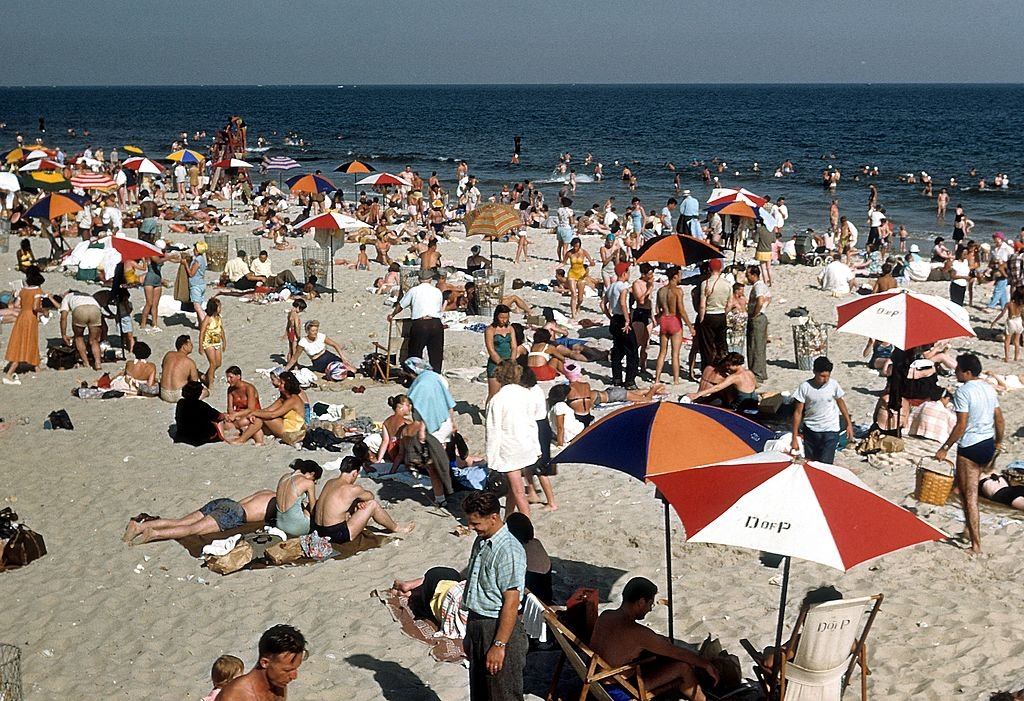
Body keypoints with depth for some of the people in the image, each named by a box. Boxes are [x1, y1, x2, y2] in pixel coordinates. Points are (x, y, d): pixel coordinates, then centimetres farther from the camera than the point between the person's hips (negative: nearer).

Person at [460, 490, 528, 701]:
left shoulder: (509, 551, -22)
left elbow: (511, 603, -23)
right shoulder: (480, 542, 8)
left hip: (499, 628, -9)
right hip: (476, 624, 9)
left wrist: (499, 645, -23)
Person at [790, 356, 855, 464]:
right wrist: (794, 438, -7)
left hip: (830, 431, -1)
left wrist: (849, 424, 12)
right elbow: (798, 412, -7)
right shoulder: (805, 387, -13)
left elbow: (840, 403, 9)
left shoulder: (833, 385, -10)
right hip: (810, 430, 1)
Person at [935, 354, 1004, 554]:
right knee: (965, 486, 25)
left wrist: (945, 448, -12)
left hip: (970, 447, -8)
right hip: (989, 445, 8)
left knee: (970, 496, -1)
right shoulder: (989, 388, 7)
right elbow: (999, 419, 12)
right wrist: (998, 442, 26)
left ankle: (976, 545, 0)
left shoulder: (963, 391, -16)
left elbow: (961, 425, -19)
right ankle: (971, 530, 31)